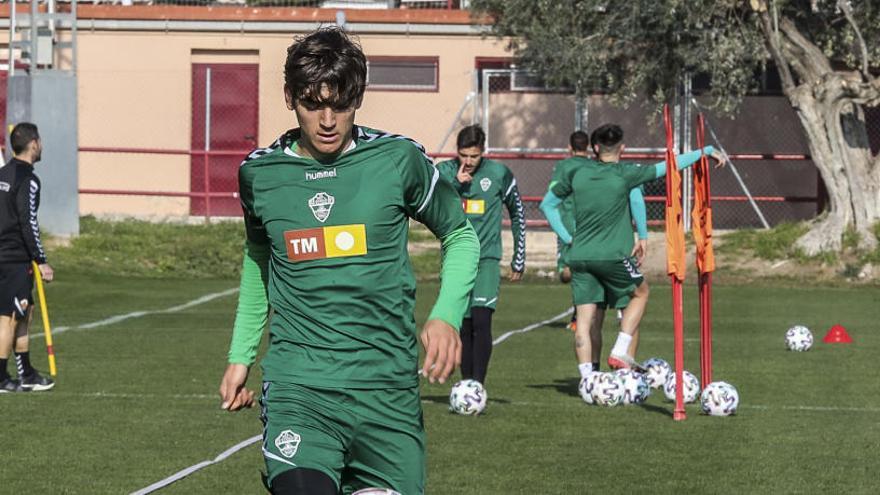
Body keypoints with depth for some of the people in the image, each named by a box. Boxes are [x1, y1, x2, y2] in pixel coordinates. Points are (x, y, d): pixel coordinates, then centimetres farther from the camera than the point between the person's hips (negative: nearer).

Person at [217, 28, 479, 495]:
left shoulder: (399, 160, -1)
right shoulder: (259, 172, 6)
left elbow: (460, 236, 12)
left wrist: (446, 317, -4)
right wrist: (241, 355, 24)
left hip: (387, 386, 1)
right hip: (298, 386, -1)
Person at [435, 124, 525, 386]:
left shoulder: (499, 173, -2)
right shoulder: (444, 172, 0)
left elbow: (517, 215, 9)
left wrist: (519, 259, 10)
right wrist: (455, 183, -19)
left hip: (487, 258, -2)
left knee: (481, 319, -17)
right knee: (463, 326, 4)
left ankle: (478, 384, -17)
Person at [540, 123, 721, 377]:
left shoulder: (576, 173, 8)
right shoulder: (625, 173, -5)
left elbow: (547, 204, 16)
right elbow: (669, 166, 0)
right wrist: (705, 151, 11)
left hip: (579, 257, 4)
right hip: (612, 256, -3)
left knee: (584, 319, 4)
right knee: (640, 293, 20)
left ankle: (586, 377, -2)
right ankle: (619, 352, 7)